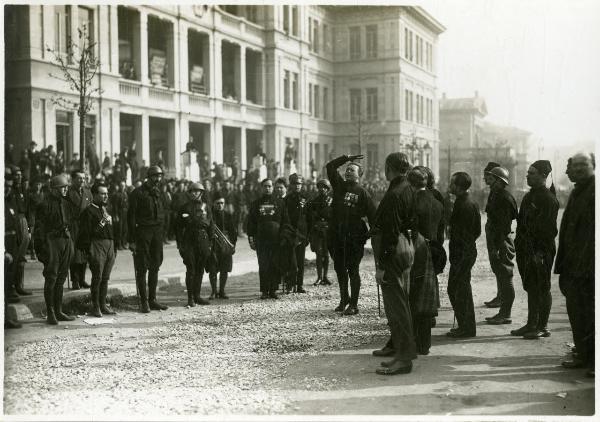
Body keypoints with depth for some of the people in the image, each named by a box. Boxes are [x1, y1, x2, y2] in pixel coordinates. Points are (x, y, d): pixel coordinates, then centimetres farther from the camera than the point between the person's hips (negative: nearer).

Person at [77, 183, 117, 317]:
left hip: (110, 245, 7)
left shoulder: (106, 210, 18)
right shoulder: (89, 211, -5)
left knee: (105, 277, 9)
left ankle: (103, 305, 16)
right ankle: (95, 306, 4)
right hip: (97, 245, -7)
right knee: (97, 277, -4)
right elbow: (85, 233, -9)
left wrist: (114, 248, 17)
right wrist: (89, 251, -13)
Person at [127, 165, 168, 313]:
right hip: (143, 232, -6)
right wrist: (131, 240, -12)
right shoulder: (138, 193, -6)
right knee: (142, 268, -2)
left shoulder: (159, 193, 14)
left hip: (157, 233, 6)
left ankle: (152, 300, 18)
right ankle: (143, 302, 4)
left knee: (155, 267, 10)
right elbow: (131, 216, -8)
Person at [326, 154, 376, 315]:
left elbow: (372, 215, -4)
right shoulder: (339, 186, 11)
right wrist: (347, 157, 10)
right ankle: (344, 299, 31)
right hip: (336, 237, 5)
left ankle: (353, 305, 6)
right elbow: (330, 166, 10)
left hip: (354, 238, -5)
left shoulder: (362, 193, -1)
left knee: (352, 270, -1)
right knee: (339, 269, 14)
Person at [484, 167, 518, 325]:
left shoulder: (505, 198, -15)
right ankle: (503, 312, 19)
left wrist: (497, 247, -21)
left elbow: (503, 225, -19)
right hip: (494, 242, 10)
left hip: (502, 241, -10)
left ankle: (505, 315, 1)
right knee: (501, 276, 13)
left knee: (505, 278, -4)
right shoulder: (494, 195, 14)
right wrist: (492, 246, 15)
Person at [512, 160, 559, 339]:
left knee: (542, 289, 0)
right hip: (527, 250, 9)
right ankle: (532, 324, 21)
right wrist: (519, 245, 16)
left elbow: (549, 229, -18)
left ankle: (542, 327, 7)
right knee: (531, 288, 13)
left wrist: (541, 252, -20)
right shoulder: (528, 196, 14)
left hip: (541, 252, -9)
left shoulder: (549, 199, -13)